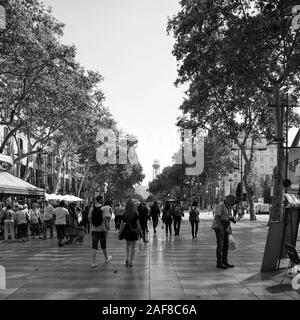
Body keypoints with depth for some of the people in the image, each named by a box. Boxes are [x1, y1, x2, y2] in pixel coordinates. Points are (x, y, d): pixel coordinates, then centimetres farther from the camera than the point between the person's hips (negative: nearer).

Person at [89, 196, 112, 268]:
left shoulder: (91, 209, -1)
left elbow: (89, 218, 5)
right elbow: (104, 220, -15)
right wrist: (106, 229, -9)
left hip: (94, 229, 2)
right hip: (101, 229, -2)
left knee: (94, 246, 2)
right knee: (103, 245, 15)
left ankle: (93, 262, -5)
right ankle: (106, 258, 36)